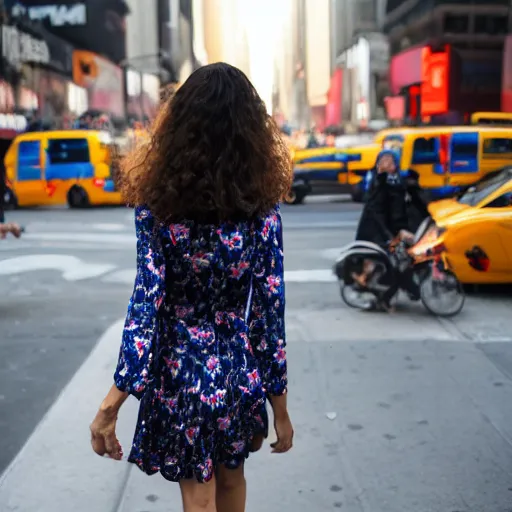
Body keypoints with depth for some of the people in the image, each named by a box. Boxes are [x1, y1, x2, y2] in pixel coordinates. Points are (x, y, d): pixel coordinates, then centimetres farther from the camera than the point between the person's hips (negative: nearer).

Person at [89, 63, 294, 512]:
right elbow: (270, 311, -9)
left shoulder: (159, 205, -13)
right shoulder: (262, 210, -10)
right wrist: (279, 406, -1)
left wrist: (114, 402, -15)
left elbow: (146, 303, -19)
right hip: (238, 370, 3)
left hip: (180, 373, -2)